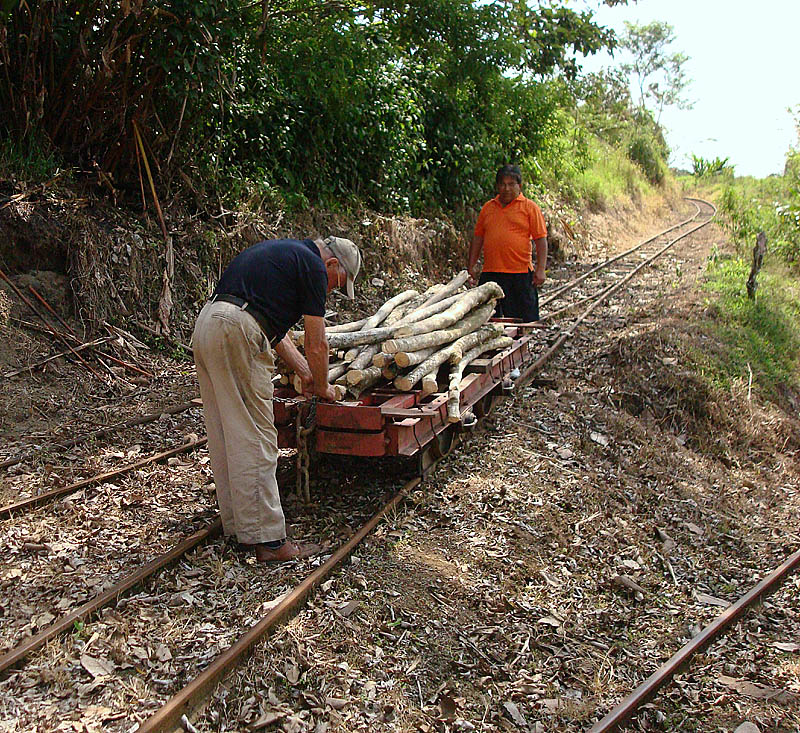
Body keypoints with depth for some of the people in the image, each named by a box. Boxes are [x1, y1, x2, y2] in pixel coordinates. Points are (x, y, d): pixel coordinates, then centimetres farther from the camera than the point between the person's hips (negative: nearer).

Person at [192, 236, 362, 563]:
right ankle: (267, 539, 0)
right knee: (254, 441, -6)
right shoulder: (313, 265, -1)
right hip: (236, 332, -10)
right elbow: (316, 344, 0)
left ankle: (237, 525, 24)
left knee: (225, 438, 14)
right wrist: (322, 388, 16)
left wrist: (304, 371, 31)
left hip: (205, 326, 10)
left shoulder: (282, 252, 26)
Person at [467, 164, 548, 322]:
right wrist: (471, 265, 13)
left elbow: (541, 240, -1)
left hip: (521, 273, -3)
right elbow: (478, 237, 19)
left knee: (524, 320, -1)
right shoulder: (488, 208, 15)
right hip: (490, 273, 4)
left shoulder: (529, 207, 4)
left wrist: (540, 270, -9)